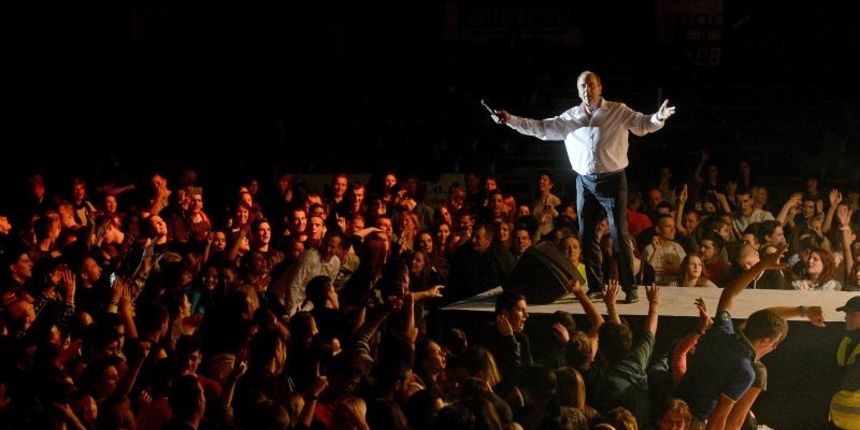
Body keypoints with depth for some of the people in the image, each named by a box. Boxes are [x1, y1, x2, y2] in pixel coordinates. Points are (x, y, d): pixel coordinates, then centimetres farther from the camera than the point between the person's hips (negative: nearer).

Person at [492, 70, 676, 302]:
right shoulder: (570, 117, 8)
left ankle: (629, 288, -4)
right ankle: (595, 286, 18)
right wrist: (510, 120, 5)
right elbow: (541, 128, 11)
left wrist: (658, 117, -34)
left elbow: (642, 124, -11)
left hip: (612, 179, -4)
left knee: (620, 235, -7)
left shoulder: (618, 111, -2)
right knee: (586, 235, 8)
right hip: (585, 182, 4)